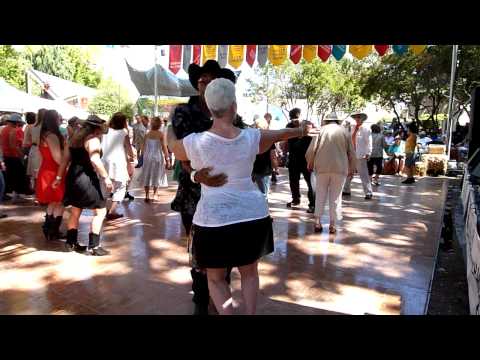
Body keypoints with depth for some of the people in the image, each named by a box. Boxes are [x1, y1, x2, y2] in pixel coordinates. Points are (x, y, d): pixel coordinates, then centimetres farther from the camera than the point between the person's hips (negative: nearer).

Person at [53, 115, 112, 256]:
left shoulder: (75, 138, 15)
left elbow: (65, 159, 15)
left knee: (76, 211, 20)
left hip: (73, 176, 9)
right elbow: (95, 160, -26)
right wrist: (106, 177, -24)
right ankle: (92, 246, -2)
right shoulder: (93, 139, -11)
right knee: (100, 211, -1)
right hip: (86, 178, -9)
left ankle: (71, 242, 28)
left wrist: (59, 177, 18)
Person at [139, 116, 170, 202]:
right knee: (157, 175, 13)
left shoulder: (147, 134, -1)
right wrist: (167, 159, -5)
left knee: (147, 176, 11)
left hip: (147, 157, 3)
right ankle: (155, 194, 21)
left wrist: (143, 156, 18)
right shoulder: (161, 134, -11)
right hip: (158, 157, -2)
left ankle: (147, 195, 11)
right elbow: (164, 148, -12)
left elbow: (143, 147, 4)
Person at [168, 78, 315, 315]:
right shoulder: (251, 138, -2)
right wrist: (300, 131, 39)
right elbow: (277, 135, 18)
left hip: (214, 218, -2)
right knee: (249, 272, 24)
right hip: (253, 215, 3)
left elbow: (171, 144, 13)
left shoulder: (195, 142, -9)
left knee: (215, 278, 18)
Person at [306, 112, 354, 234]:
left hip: (322, 167, 0)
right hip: (340, 168, 0)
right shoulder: (344, 131, 7)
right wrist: (351, 168, 19)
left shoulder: (322, 130, 3)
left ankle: (317, 222, 8)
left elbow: (311, 150, -3)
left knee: (320, 195, 10)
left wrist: (310, 163, 13)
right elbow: (351, 152, 7)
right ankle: (332, 225, 7)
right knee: (335, 197, 6)